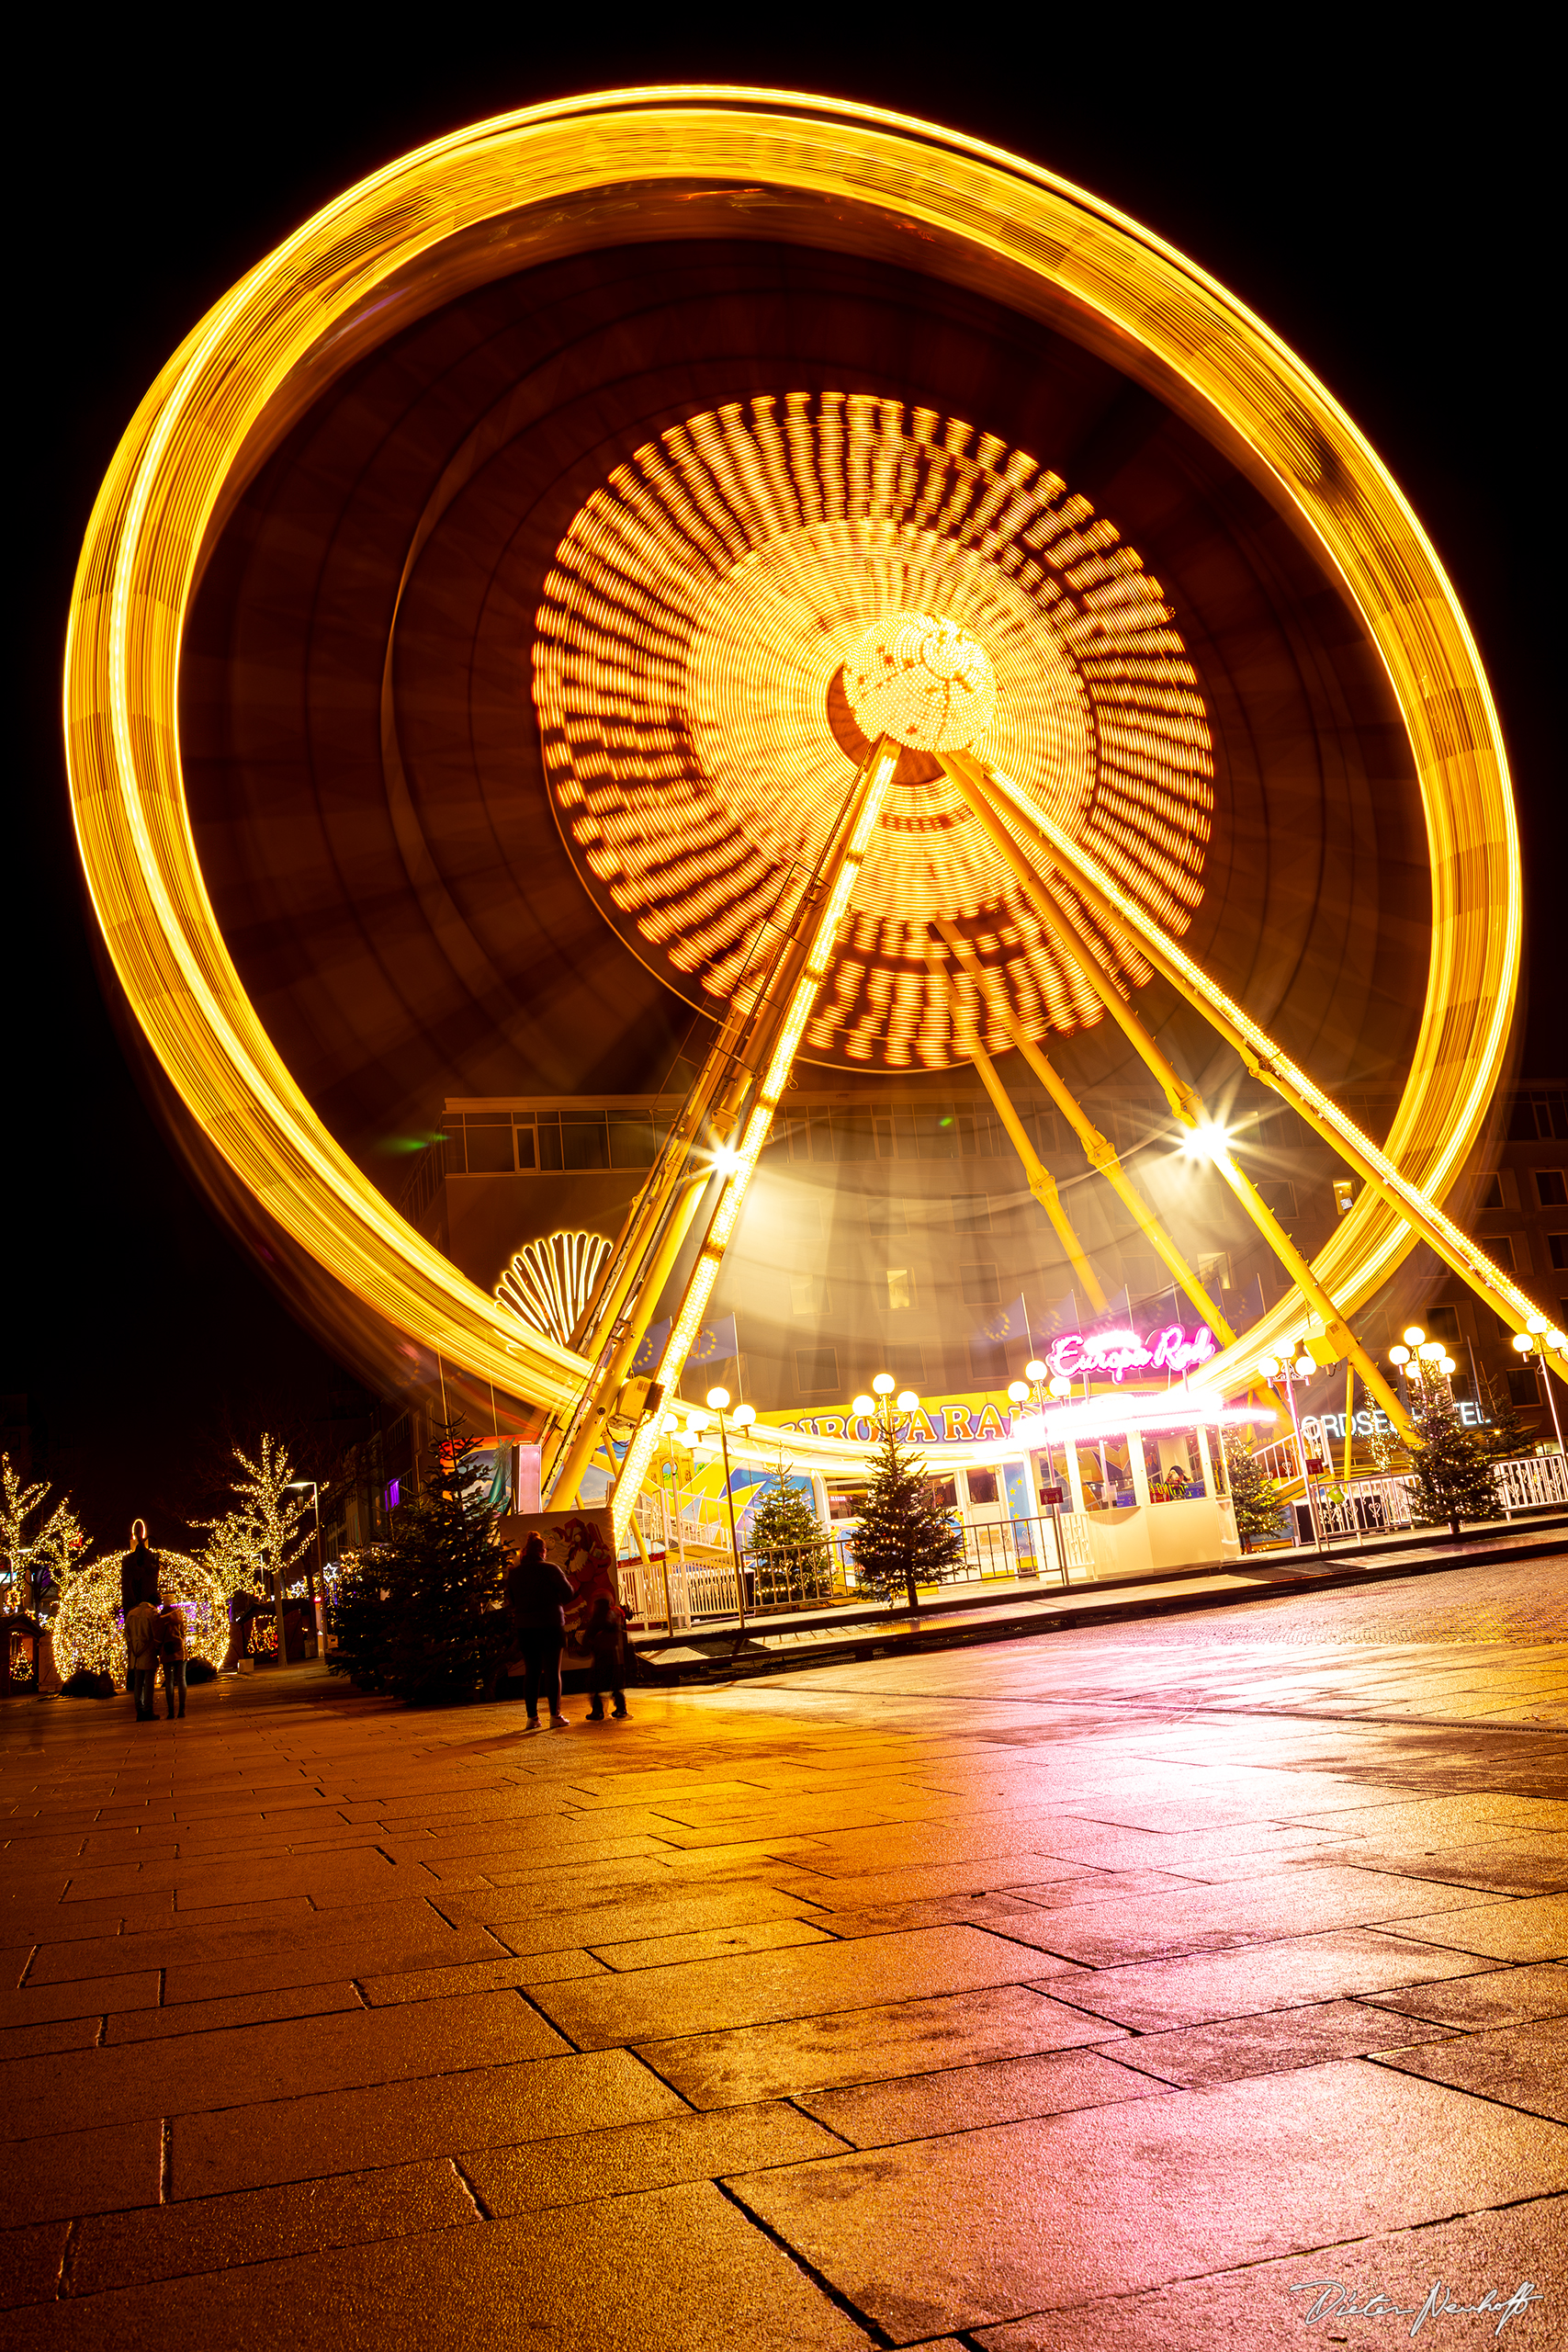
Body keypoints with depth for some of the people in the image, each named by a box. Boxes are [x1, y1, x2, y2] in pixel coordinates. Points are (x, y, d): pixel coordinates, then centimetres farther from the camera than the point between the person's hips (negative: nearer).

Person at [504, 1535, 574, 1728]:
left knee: (531, 1672, 8)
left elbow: (510, 1603, 10)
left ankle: (532, 1717, 6)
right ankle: (555, 1716, -3)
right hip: (550, 1625, -3)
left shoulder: (514, 1573, 5)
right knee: (552, 1670, 0)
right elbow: (569, 1594, -6)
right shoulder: (550, 1569, -6)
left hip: (524, 1627, 3)